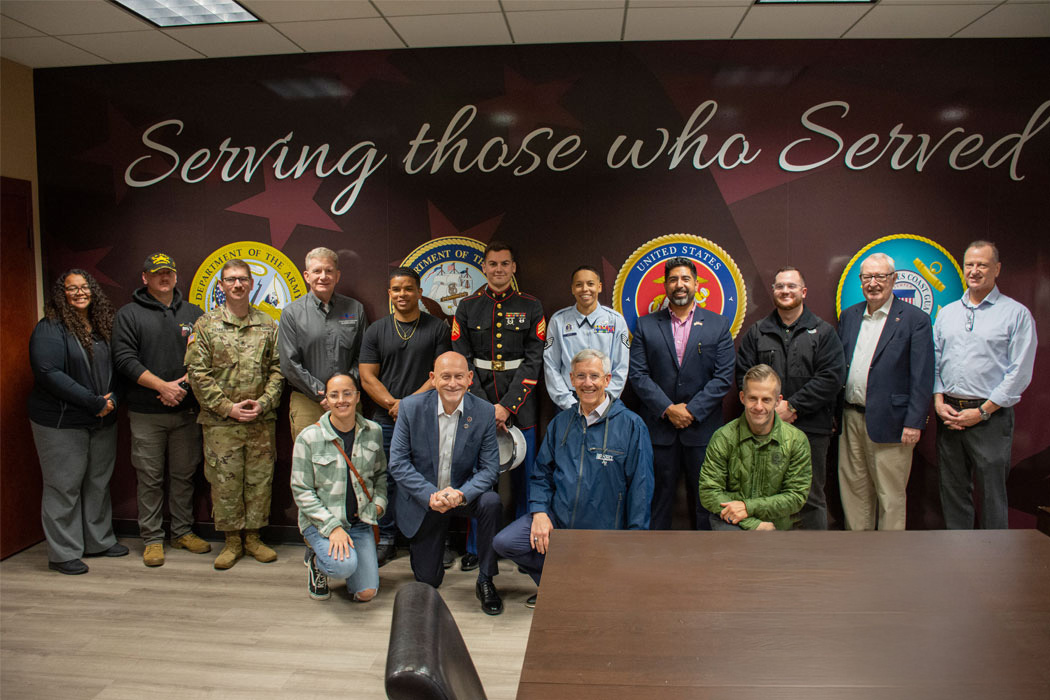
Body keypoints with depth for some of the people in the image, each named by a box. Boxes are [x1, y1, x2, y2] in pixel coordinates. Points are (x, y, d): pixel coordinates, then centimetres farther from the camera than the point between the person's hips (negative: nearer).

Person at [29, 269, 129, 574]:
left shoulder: (103, 328, 10)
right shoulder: (49, 329, -10)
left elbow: (115, 369, 12)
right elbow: (49, 373, -20)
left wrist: (112, 400, -7)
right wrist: (94, 402, -20)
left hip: (103, 422, 7)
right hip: (60, 423, -6)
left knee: (99, 483, 15)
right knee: (64, 487, 2)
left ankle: (100, 541, 29)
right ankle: (63, 554, 14)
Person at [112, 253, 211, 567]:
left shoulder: (193, 313, 11)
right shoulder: (129, 314, 2)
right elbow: (125, 359, -7)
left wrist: (184, 384, -10)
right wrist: (162, 386, -16)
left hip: (186, 411, 3)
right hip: (146, 413, -2)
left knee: (184, 474, 10)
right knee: (149, 477, 3)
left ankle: (183, 532, 23)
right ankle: (152, 538, 15)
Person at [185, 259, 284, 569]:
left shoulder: (268, 325, 8)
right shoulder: (206, 325, 1)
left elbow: (278, 369, 7)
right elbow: (197, 372, -4)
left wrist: (263, 402, -7)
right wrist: (228, 407, -10)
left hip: (261, 421, 2)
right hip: (221, 422, -2)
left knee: (260, 479, 7)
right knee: (225, 482, 3)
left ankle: (253, 537, 22)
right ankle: (232, 540, 19)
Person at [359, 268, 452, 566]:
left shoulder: (438, 328, 4)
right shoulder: (376, 330, 9)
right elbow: (367, 377, 4)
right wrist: (393, 404, -10)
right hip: (386, 419, 2)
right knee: (386, 480, 6)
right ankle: (387, 540, 19)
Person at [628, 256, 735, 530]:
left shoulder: (718, 325, 4)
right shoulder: (646, 325, 5)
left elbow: (724, 376, -2)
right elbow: (637, 374, -1)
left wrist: (691, 410, -10)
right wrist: (668, 409, -10)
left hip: (702, 427, 0)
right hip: (659, 427, 0)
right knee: (659, 495, 7)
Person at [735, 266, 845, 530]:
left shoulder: (823, 332, 4)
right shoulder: (757, 333, 10)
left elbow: (831, 377, -6)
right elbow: (743, 375, 4)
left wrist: (792, 406, -13)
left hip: (811, 429, -1)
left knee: (811, 497, 6)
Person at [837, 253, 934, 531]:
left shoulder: (915, 319, -5)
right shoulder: (849, 316, 11)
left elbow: (922, 378, -8)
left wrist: (914, 423, -13)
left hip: (888, 422, -5)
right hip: (850, 418, 5)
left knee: (890, 495, 4)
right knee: (853, 490, 14)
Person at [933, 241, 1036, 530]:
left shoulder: (1016, 313, -1)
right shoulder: (947, 312, 13)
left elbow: (1020, 373, -7)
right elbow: (934, 361, 13)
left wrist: (982, 411, -12)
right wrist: (938, 401, -2)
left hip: (991, 417, -4)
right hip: (949, 414, 4)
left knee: (992, 494, 1)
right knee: (953, 491, 11)